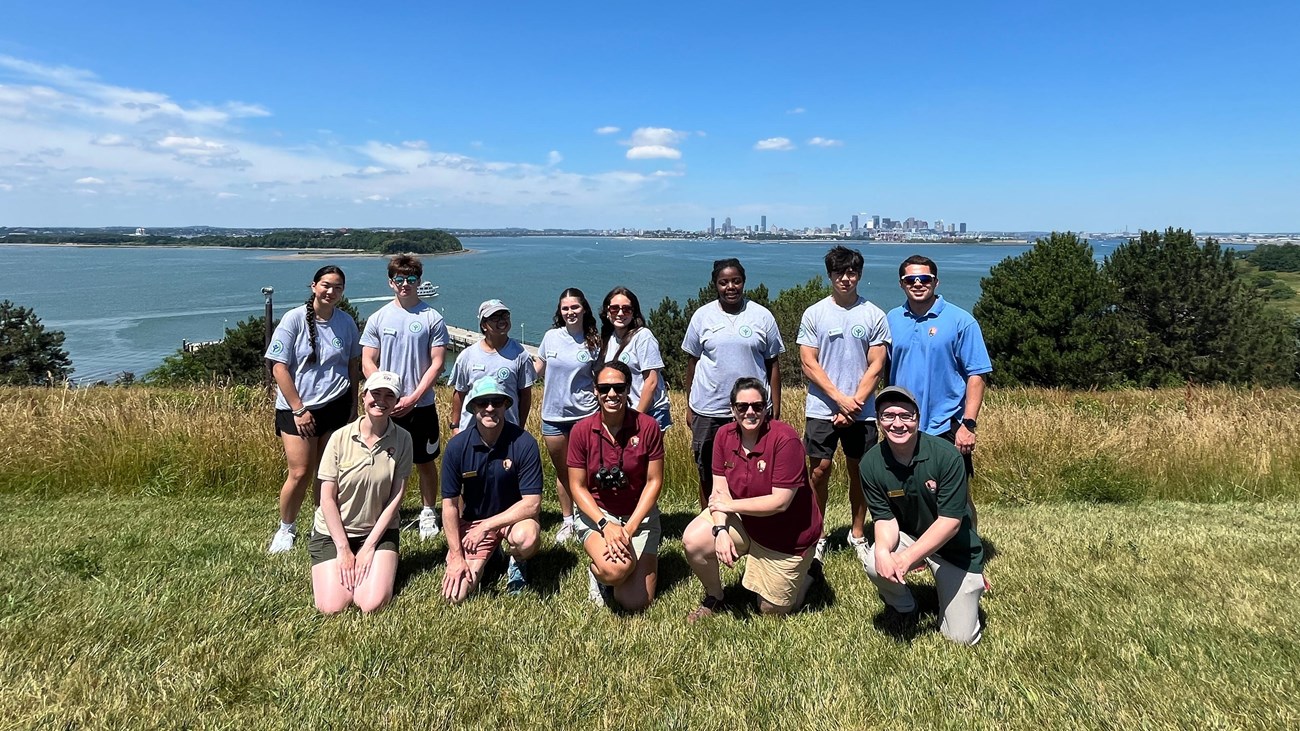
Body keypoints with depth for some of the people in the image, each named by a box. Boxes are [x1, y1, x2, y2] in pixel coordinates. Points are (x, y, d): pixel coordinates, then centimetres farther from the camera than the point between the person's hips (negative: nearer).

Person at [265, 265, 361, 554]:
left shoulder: (346, 321, 3)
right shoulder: (294, 319, -8)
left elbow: (353, 364, 13)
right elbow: (279, 368, -9)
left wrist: (354, 405, 8)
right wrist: (299, 409, -11)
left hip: (337, 406, 3)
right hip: (297, 408, -3)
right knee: (300, 473, -4)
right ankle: (286, 528, 19)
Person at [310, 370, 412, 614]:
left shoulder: (402, 439, -10)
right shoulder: (340, 438, -11)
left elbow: (396, 497, -8)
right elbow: (327, 498, -8)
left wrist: (369, 547, -10)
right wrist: (343, 549, -10)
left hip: (379, 531, 0)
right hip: (333, 531, 0)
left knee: (372, 605, -17)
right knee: (332, 607, -13)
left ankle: (371, 564, 14)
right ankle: (330, 568, 19)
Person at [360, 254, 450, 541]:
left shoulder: (432, 318, -2)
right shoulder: (378, 319, 4)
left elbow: (437, 364, -5)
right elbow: (368, 363, 3)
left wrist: (412, 399, -12)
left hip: (421, 406, -1)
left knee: (426, 462, 9)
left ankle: (428, 514, 23)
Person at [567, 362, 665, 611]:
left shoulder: (648, 427, -12)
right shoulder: (581, 430, -10)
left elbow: (654, 481, -8)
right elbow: (577, 487, -6)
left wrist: (629, 529, -17)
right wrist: (605, 524, -20)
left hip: (640, 515, 1)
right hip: (596, 513, 0)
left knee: (636, 604, -9)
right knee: (615, 569, -32)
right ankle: (597, 570, 7)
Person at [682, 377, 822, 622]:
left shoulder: (785, 439, -27)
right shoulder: (724, 435, -10)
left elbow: (780, 502, -27)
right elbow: (720, 491, -9)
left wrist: (730, 504, -22)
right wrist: (721, 529, -25)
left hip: (786, 534, -4)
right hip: (741, 519, 4)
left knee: (772, 609, 6)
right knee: (693, 541, -21)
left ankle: (805, 570, 36)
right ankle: (714, 600, 8)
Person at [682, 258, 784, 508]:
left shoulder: (762, 316, 1)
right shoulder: (702, 316, 3)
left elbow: (773, 364, 4)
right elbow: (692, 362, 7)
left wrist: (775, 410, 0)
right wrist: (689, 407, 6)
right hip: (708, 411, 1)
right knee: (708, 476, 10)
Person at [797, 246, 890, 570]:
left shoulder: (875, 316, 1)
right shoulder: (813, 314, 0)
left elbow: (876, 367, -1)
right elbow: (808, 364, -3)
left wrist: (855, 404, -11)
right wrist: (840, 399, -11)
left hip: (862, 411, 1)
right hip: (821, 409, -1)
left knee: (859, 471, 10)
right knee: (819, 471, 2)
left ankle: (858, 535, 26)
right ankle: (816, 536, 18)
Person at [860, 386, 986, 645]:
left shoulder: (946, 456, -26)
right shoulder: (872, 463, -16)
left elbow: (951, 521, -24)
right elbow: (885, 518, -12)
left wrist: (907, 558, -31)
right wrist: (883, 550, -35)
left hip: (953, 546, -2)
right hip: (908, 536, 2)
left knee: (961, 638, -2)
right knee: (876, 564, -32)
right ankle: (901, 606, 4)